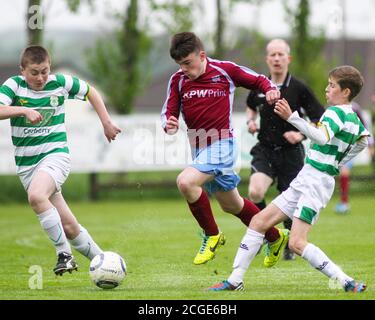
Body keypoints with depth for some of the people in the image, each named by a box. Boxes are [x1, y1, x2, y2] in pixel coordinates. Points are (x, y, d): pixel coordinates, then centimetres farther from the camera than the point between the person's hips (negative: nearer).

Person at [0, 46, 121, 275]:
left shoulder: (60, 83, -1)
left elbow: (90, 92, 17)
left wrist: (106, 122, 15)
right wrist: (23, 110, -30)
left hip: (56, 155, -2)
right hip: (26, 164, 2)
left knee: (36, 195, -34)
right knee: (68, 226, 2)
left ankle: (64, 253, -24)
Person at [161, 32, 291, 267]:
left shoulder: (225, 70, -6)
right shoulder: (178, 80, 5)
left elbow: (259, 80, 6)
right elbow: (169, 112, 5)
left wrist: (271, 90, -16)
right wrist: (169, 125, -18)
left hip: (222, 144, -7)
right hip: (200, 148, 7)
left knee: (186, 182, -29)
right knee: (231, 204, 19)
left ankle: (212, 235, -9)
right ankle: (276, 238, 40)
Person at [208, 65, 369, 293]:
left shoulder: (336, 112, -14)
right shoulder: (354, 118, 15)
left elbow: (322, 137, -34)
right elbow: (363, 141, 34)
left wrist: (291, 117, -41)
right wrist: (336, 164, 35)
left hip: (316, 182, -10)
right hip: (303, 182, 10)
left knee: (297, 243, -20)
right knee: (259, 222, 9)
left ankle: (347, 283, -20)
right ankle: (235, 281, 11)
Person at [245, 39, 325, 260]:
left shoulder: (299, 88, -8)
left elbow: (320, 121, -4)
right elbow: (251, 107, 27)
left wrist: (301, 134, -17)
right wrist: (251, 121, 7)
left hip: (291, 153, -2)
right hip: (264, 150, 2)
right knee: (255, 192, -23)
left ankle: (290, 247, 28)